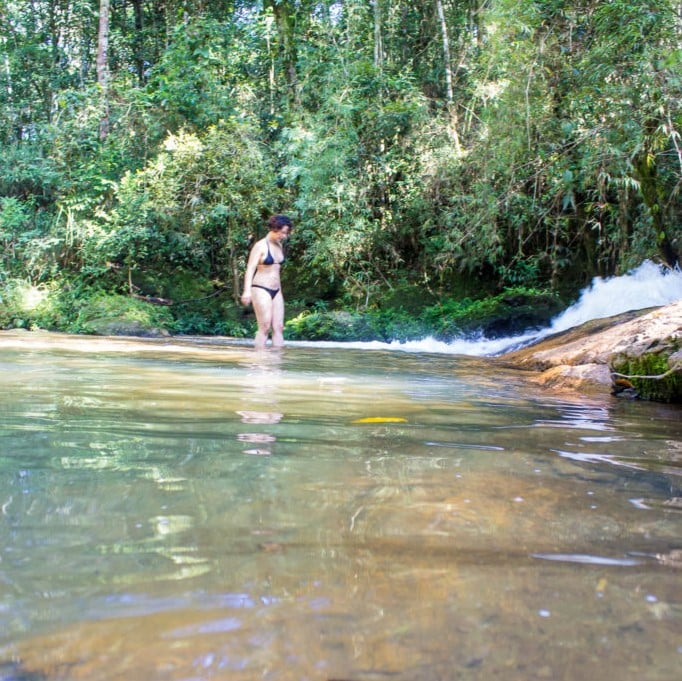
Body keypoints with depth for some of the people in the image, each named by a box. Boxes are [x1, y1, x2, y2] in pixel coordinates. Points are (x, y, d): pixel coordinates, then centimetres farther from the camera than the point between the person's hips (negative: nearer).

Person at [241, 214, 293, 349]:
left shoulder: (279, 245, 13)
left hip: (276, 291, 7)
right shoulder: (260, 245, -9)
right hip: (261, 290, -7)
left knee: (279, 327, 1)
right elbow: (250, 268, -15)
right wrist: (247, 290, -26)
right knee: (265, 327, -9)